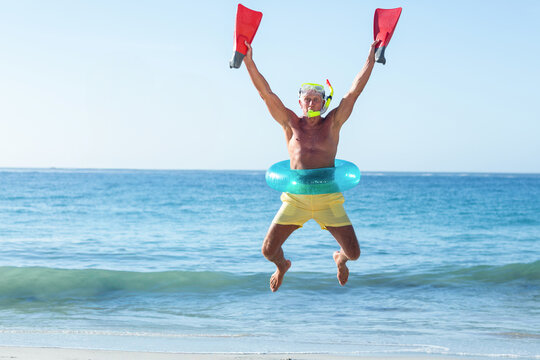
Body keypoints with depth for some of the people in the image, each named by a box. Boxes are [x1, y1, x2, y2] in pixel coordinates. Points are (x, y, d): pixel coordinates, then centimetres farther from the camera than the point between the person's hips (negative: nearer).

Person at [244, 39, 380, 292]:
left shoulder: (333, 123, 5)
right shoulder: (291, 123, 6)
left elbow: (355, 91, 3)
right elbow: (266, 94, 1)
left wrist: (372, 58, 0)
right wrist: (249, 62, -6)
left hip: (328, 199, 0)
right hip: (295, 198, 0)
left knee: (353, 253, -3)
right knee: (269, 250, -6)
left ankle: (339, 259, 39)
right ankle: (282, 265, 35)